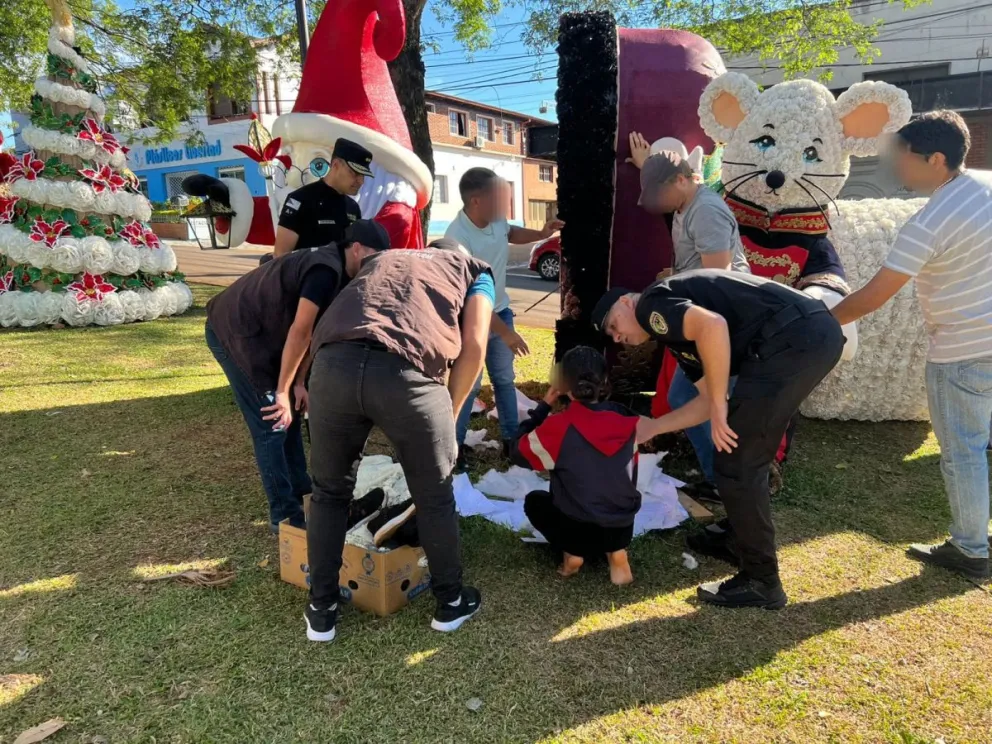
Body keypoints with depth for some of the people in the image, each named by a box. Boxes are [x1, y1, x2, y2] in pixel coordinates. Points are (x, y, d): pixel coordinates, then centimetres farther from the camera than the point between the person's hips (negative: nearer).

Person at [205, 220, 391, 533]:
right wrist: (282, 391, -16)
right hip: (234, 331, -10)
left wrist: (299, 383, 8)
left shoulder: (328, 265, 10)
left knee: (288, 414, 15)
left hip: (248, 329, 10)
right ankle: (285, 514, 5)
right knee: (272, 424, -6)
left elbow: (308, 331, 10)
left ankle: (301, 492, 27)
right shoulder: (327, 269, -22)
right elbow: (299, 331, -22)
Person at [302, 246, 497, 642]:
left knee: (329, 492, 26)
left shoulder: (379, 260, 40)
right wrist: (450, 412, 22)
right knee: (434, 498, 20)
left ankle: (322, 610, 37)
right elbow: (473, 346, 13)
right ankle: (451, 602, 39)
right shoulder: (474, 270, 29)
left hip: (333, 364, 4)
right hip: (406, 372, -3)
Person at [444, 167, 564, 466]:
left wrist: (540, 234, 0)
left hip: (500, 311, 7)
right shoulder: (458, 238, -30)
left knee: (504, 380, 16)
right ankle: (454, 445, 18)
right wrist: (505, 332, -28)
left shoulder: (496, 219, -9)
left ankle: (511, 439, 30)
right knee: (469, 385, 0)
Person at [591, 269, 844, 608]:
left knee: (737, 464, -2)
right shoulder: (674, 328, 27)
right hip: (816, 332, 10)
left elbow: (713, 326, -20)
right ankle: (738, 538, 39)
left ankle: (761, 581, 10)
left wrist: (719, 407, -13)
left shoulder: (651, 305, 1)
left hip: (794, 337, -10)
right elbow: (710, 399, 24)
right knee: (746, 452, 24)